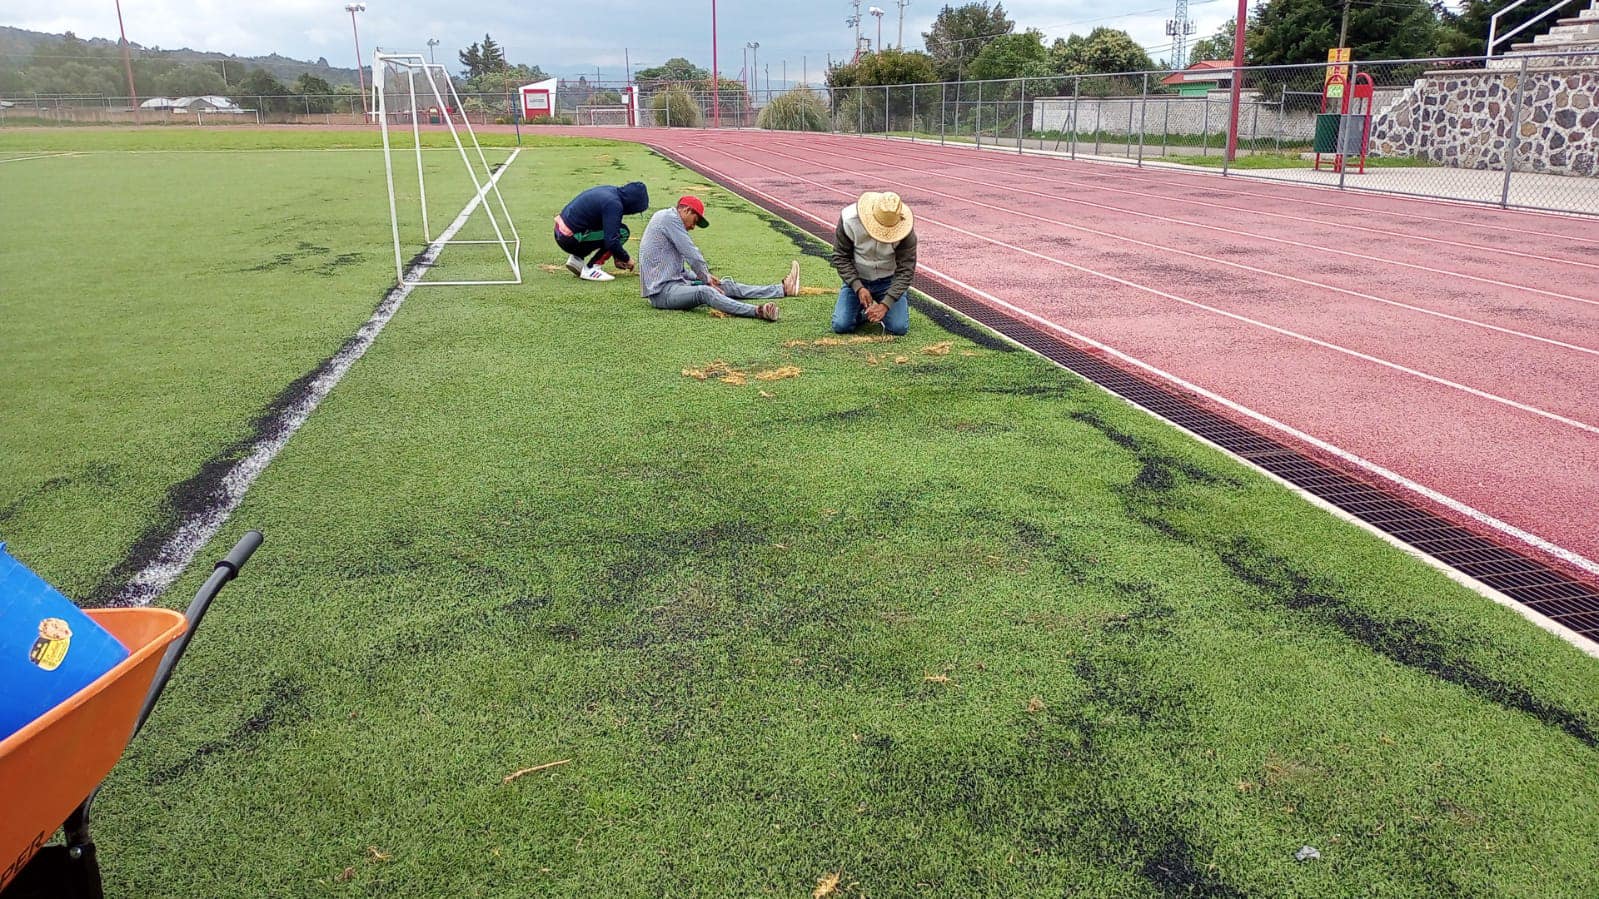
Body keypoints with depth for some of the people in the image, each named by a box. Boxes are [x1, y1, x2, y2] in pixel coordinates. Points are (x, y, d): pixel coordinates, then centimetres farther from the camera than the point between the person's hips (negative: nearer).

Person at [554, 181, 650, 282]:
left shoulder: (611, 191, 9)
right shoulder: (614, 204, -19)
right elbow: (611, 240, -22)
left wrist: (618, 257, 21)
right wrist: (627, 259, -5)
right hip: (570, 239, -9)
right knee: (622, 232, -8)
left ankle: (576, 258, 14)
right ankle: (591, 269, -7)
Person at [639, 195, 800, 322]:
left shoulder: (666, 219, 25)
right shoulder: (670, 218, -9)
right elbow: (692, 254, -11)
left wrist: (705, 277, 19)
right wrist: (707, 280, -1)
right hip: (662, 291, -11)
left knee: (726, 285, 7)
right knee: (705, 291, -36)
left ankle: (783, 288, 6)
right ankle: (758, 311, -58)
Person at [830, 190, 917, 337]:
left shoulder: (905, 229, -24)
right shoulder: (849, 219, -24)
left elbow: (906, 270, -20)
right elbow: (840, 257, -13)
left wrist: (885, 305, -28)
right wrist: (858, 288, -24)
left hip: (888, 280, 0)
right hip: (856, 279, 1)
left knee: (899, 328, -16)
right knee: (841, 326, -15)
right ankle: (862, 310, 18)